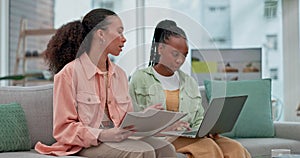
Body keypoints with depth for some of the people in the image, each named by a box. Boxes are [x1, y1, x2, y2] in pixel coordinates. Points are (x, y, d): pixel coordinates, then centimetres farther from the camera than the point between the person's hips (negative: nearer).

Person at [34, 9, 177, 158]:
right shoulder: (70, 73, -6)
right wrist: (101, 135, -22)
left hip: (118, 138, 7)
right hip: (86, 144, -6)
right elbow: (63, 128, -9)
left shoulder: (119, 74, 15)